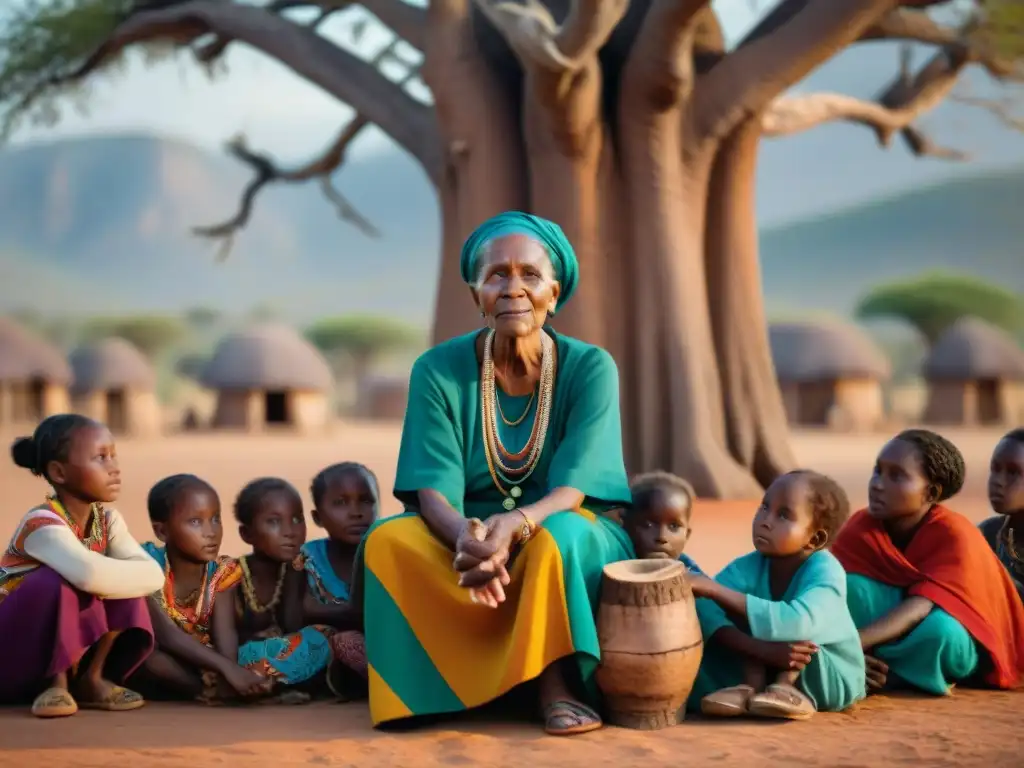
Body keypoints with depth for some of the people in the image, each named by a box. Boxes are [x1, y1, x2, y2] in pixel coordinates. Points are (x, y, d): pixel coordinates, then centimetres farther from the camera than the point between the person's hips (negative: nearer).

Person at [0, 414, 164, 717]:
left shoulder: (107, 520, -1)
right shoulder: (42, 524, -25)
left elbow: (153, 575, -16)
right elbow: (92, 575, -46)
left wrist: (109, 579, -27)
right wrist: (128, 576, -27)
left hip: (67, 651, 7)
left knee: (123, 580, -12)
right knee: (59, 582, -32)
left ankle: (89, 677, -6)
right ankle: (54, 683, -18)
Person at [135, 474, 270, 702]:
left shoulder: (223, 571, -8)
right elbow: (165, 634, -33)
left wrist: (229, 673, -39)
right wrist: (227, 668, -44)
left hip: (199, 665, 3)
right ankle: (214, 689, -30)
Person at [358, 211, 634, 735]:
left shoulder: (590, 368, -11)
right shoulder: (439, 370, -9)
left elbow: (573, 491, -19)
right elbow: (433, 493, -16)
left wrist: (514, 526, -41)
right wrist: (466, 535, -40)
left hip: (573, 542, -1)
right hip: (463, 538, 2)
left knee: (557, 537, -36)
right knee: (389, 540, -29)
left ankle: (559, 681, -25)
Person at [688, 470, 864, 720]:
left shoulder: (825, 571, -27)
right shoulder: (748, 567, -14)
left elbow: (797, 624, -46)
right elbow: (705, 611, -28)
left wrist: (715, 590, -49)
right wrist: (760, 647, -46)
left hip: (829, 678, -4)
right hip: (766, 667, 4)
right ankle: (752, 684, -22)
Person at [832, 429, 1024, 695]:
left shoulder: (955, 535, -25)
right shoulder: (861, 526, -14)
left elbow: (919, 607, -37)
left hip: (958, 644, -3)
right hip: (898, 631, 3)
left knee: (936, 627, -38)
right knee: (852, 584, -24)